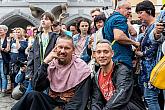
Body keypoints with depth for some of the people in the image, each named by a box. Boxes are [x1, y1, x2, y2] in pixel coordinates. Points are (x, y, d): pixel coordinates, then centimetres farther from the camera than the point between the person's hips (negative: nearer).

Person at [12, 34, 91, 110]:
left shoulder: (82, 69, -9)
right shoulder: (51, 64, 3)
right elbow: (37, 87, -8)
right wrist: (45, 62, -13)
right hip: (52, 103, 3)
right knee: (34, 95, -27)